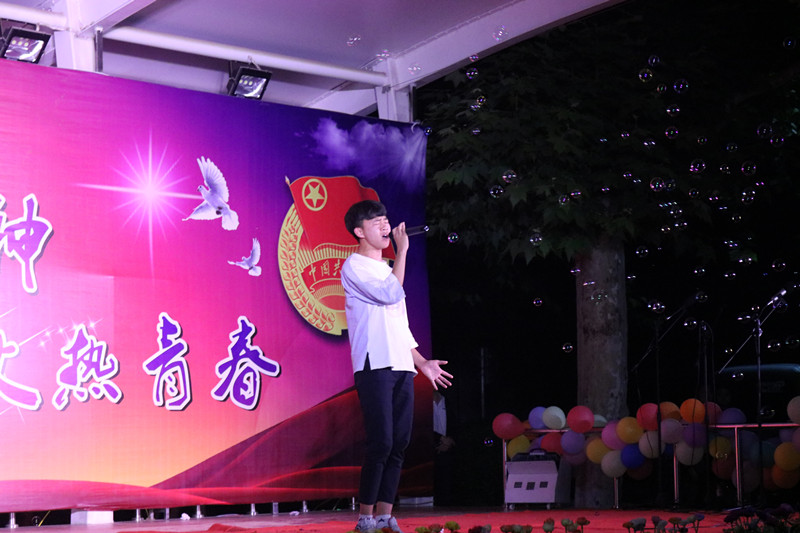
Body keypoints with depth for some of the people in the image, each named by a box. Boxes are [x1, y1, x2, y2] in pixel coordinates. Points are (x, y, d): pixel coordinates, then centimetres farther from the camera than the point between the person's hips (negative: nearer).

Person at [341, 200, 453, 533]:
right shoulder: (355, 267, -1)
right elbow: (392, 294, -16)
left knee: (399, 444, 2)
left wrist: (421, 362, 19)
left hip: (401, 368, 8)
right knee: (381, 442, -13)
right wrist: (402, 251, -8)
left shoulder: (388, 269, 24)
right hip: (374, 366, -8)